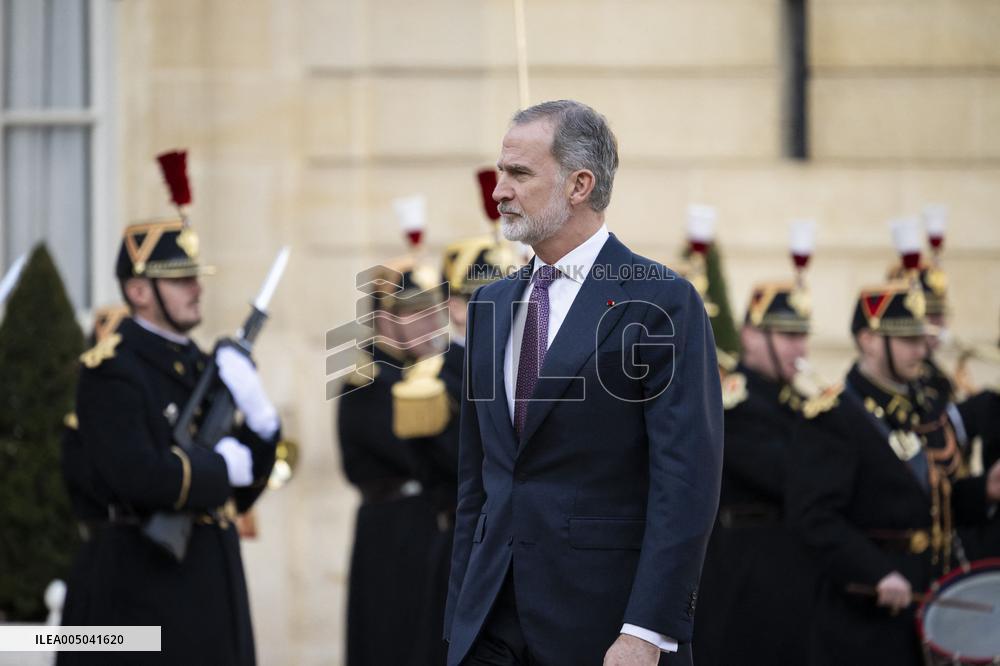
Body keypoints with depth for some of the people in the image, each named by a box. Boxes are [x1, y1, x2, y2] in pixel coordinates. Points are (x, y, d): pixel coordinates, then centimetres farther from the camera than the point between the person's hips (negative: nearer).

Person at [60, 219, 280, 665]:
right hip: (142, 589, -8)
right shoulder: (112, 370, -10)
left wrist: (258, 416, -2)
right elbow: (137, 475, -25)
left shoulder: (200, 365, 15)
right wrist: (222, 465, -10)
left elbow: (240, 494, 15)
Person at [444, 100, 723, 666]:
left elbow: (686, 482, -12)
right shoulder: (491, 304, 14)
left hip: (603, 617, -6)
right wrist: (461, 615, 12)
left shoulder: (663, 302, -7)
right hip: (493, 618, 6)